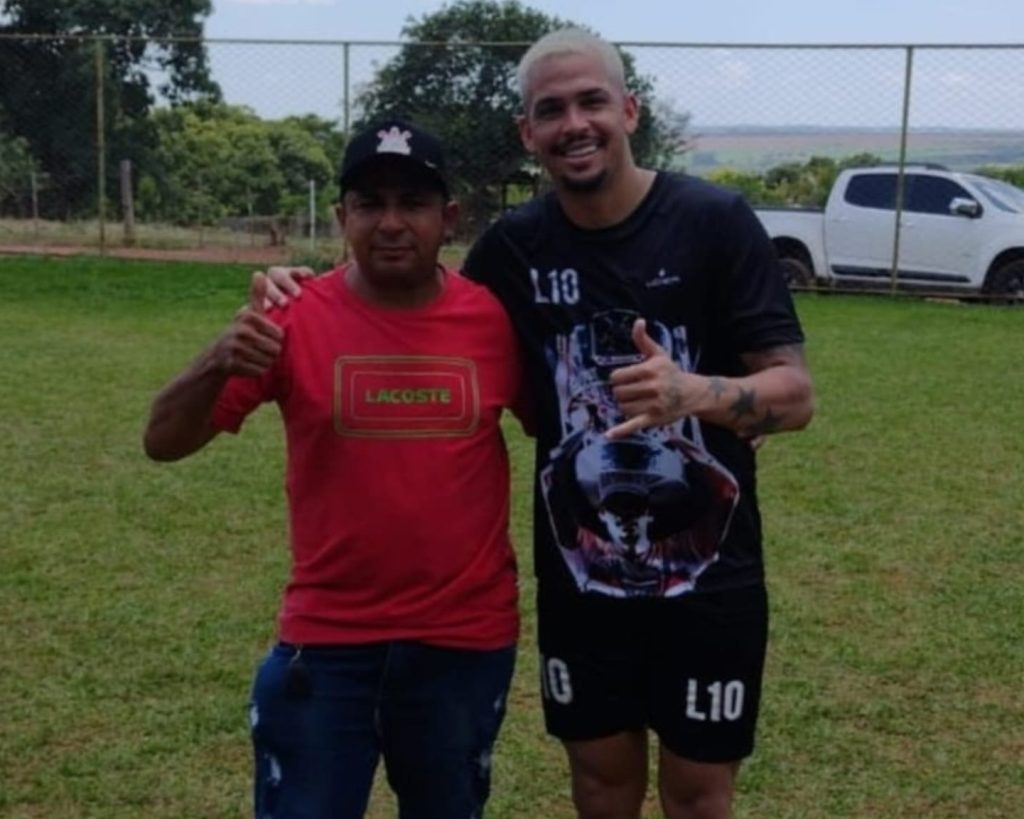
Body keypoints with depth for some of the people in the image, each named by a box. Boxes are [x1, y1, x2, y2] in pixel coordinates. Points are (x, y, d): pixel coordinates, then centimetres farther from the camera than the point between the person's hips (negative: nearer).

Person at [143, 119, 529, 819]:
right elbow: (164, 442, -10)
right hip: (326, 641, -1)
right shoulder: (297, 319, -9)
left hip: (468, 640, 2)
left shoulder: (495, 318, -5)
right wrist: (220, 363, -30)